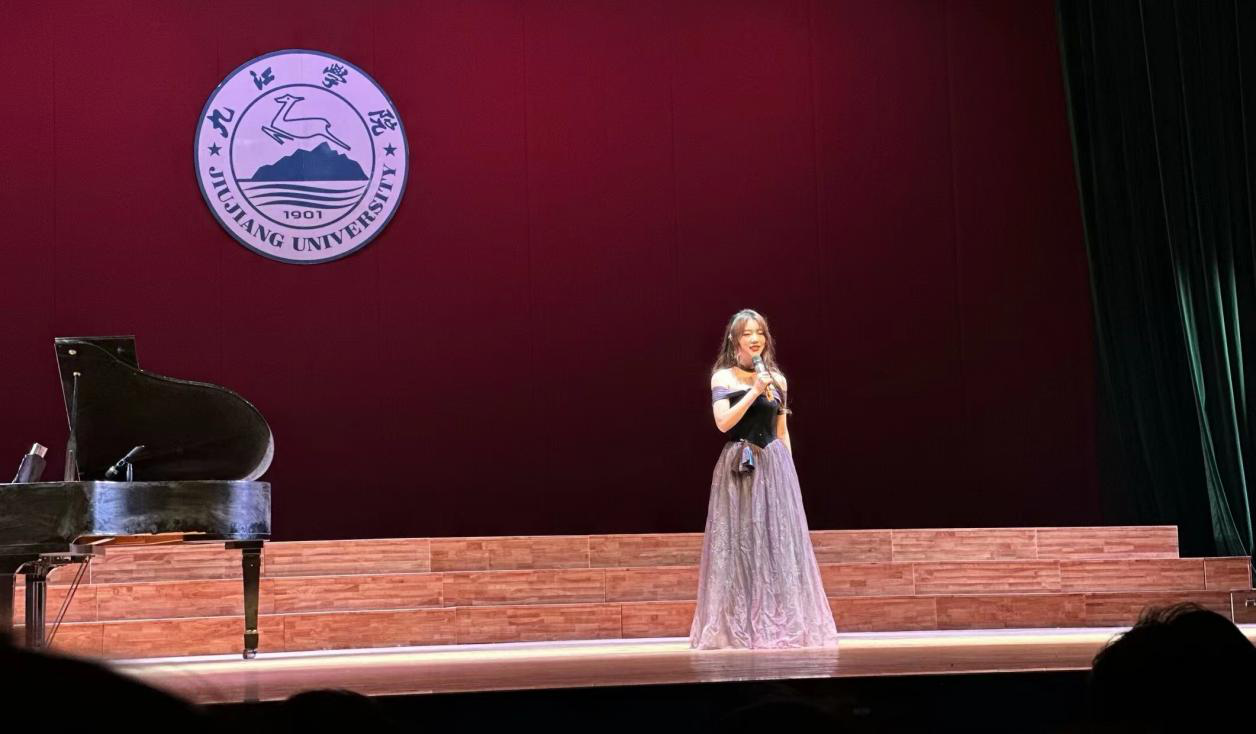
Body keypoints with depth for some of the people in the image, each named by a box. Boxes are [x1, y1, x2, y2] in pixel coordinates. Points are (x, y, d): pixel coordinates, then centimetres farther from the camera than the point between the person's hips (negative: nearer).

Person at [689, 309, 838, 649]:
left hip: (774, 466, 3)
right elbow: (723, 422, -12)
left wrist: (788, 469, 11)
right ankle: (739, 627, 1)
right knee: (740, 544, -3)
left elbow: (782, 432, 15)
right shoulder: (723, 377, 1)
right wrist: (754, 390, -16)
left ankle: (781, 624, 5)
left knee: (778, 543, 1)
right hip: (739, 468, -3)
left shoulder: (777, 379, 12)